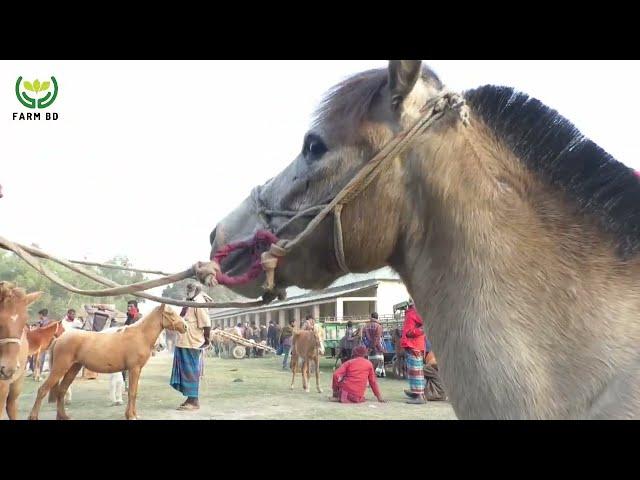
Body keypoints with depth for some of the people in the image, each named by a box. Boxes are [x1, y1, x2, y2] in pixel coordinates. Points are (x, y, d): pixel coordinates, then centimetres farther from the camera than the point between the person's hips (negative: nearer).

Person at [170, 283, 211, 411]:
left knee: (191, 372, -3)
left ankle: (194, 401, 5)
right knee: (185, 371, 14)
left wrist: (207, 340, -12)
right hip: (182, 343, 9)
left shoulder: (198, 303, -14)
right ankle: (190, 399, 24)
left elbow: (206, 324, -19)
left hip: (192, 344, -9)